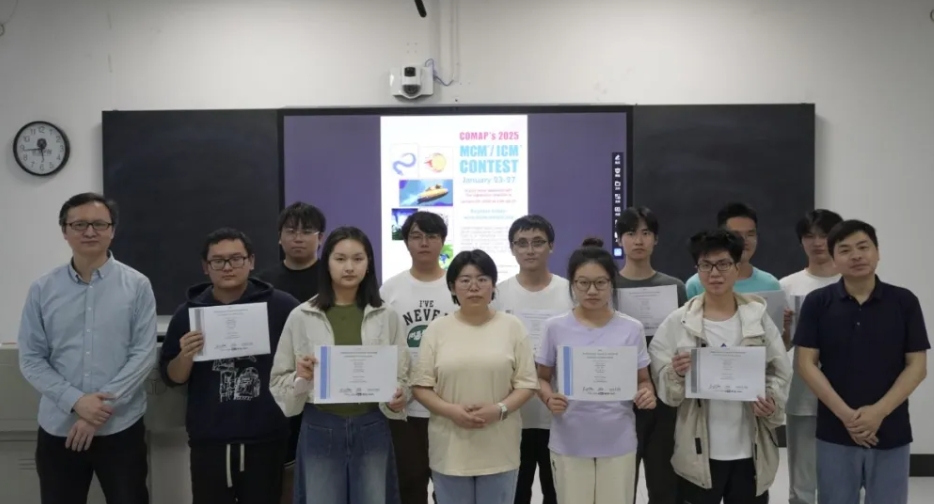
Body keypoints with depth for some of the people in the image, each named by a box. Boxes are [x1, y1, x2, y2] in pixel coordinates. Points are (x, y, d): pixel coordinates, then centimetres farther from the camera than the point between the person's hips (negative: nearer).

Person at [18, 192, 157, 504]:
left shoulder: (137, 285, -4)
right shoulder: (42, 289, 2)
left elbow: (144, 354, -7)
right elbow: (30, 359, 1)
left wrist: (103, 404, -14)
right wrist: (75, 401, -13)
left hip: (121, 427, -2)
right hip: (58, 428, 2)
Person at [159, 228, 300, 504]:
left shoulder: (281, 306, -4)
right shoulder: (188, 312, 4)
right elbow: (171, 377, 9)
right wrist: (185, 356, -12)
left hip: (266, 438, -1)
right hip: (209, 441, 2)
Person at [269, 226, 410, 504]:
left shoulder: (387, 316, 1)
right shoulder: (301, 316, -2)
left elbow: (401, 376, 5)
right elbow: (279, 380, 2)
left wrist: (397, 399, -15)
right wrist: (301, 378, -18)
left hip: (371, 429, 1)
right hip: (320, 430, -1)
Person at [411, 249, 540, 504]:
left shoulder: (512, 326, 1)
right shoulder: (437, 329, 2)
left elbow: (527, 383, 0)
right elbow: (421, 385, 0)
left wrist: (500, 409, -17)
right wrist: (451, 410, -16)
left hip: (499, 449, 0)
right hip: (450, 448, 0)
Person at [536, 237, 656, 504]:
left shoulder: (631, 329, -2)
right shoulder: (556, 327, -3)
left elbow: (643, 380, 6)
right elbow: (542, 377, 5)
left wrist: (647, 394, -16)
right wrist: (549, 398, -17)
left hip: (617, 442, 1)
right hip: (569, 443, 0)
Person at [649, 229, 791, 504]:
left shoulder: (758, 317, 0)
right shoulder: (678, 321, -3)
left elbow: (780, 372, 4)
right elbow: (663, 387, -3)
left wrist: (772, 403, -14)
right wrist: (676, 374, -24)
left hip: (749, 450, 1)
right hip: (699, 451, -1)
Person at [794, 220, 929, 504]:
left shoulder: (904, 302, 0)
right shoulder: (817, 303, -2)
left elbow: (917, 366, -2)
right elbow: (806, 364, -5)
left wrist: (879, 412, -14)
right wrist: (845, 414, -14)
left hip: (891, 432, 1)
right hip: (834, 432, 0)